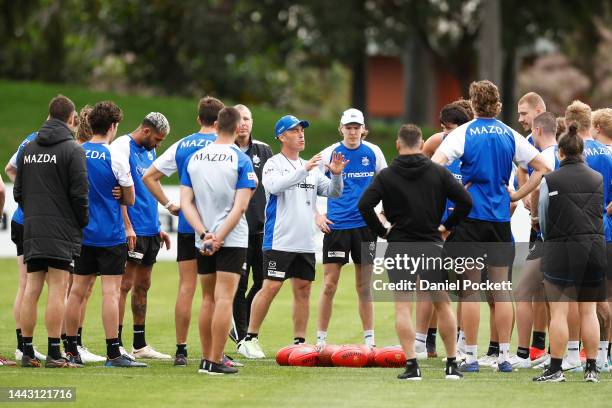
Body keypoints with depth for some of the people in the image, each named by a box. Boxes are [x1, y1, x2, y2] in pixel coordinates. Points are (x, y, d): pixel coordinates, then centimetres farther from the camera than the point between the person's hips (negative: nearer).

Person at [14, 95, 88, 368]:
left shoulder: (28, 148, 12)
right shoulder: (72, 149, -7)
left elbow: (18, 191, 15)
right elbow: (80, 192, -11)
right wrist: (82, 223, 4)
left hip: (32, 231, 6)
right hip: (62, 231, -6)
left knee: (31, 290, 7)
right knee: (58, 291, -6)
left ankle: (27, 352, 8)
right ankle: (53, 354, -8)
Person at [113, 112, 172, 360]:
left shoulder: (149, 151, 17)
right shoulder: (122, 147, -10)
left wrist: (158, 227, 22)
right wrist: (127, 226, -22)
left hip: (150, 230, 9)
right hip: (132, 231, -9)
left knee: (142, 286, 12)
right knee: (125, 284, -8)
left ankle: (140, 345, 17)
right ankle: (116, 345, -8)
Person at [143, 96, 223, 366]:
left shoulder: (181, 146, 8)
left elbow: (149, 176, 8)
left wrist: (169, 205, 9)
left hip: (186, 223, 3)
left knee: (186, 286, 6)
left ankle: (181, 351, 5)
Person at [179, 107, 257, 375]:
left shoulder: (194, 158, 4)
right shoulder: (241, 161, -8)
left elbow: (186, 202, -1)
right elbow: (240, 206, -15)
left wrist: (204, 234, -7)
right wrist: (219, 238, -14)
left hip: (203, 241, 4)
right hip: (233, 240, -4)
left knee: (208, 299, 13)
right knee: (224, 299, -6)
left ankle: (206, 359, 18)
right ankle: (214, 362, -9)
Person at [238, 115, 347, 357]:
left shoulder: (311, 168, 15)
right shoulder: (274, 164, -3)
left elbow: (333, 192, 13)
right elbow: (274, 186, -23)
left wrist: (336, 175, -8)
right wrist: (304, 170, -28)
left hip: (306, 243, 6)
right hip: (279, 241, -6)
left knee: (303, 290, 6)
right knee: (271, 287, -10)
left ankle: (300, 341, 12)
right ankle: (250, 338, -1)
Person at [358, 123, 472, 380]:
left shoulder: (386, 176, -1)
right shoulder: (439, 173, 2)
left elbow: (364, 205, -11)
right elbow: (465, 201, -4)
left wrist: (381, 231, 2)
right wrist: (447, 226, 9)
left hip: (398, 246, -1)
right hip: (432, 244, 2)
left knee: (403, 306, -2)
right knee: (442, 304, 12)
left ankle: (412, 365, -12)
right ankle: (452, 364, 15)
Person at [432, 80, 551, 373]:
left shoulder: (463, 133, -5)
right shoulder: (509, 135, 6)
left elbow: (434, 165, -18)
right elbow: (542, 168, 8)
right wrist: (517, 196, 10)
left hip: (470, 216, -3)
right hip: (500, 218, 3)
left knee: (470, 290, 1)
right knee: (501, 290, 7)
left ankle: (470, 357, 1)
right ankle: (504, 356, 6)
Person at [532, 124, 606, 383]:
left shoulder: (550, 180, -6)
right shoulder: (598, 179, 4)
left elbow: (543, 218, 3)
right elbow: (603, 213, 12)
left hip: (561, 252, -4)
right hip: (595, 247, 4)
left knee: (559, 312, 0)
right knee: (588, 311, 9)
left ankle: (555, 369, 0)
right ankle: (591, 369, 10)